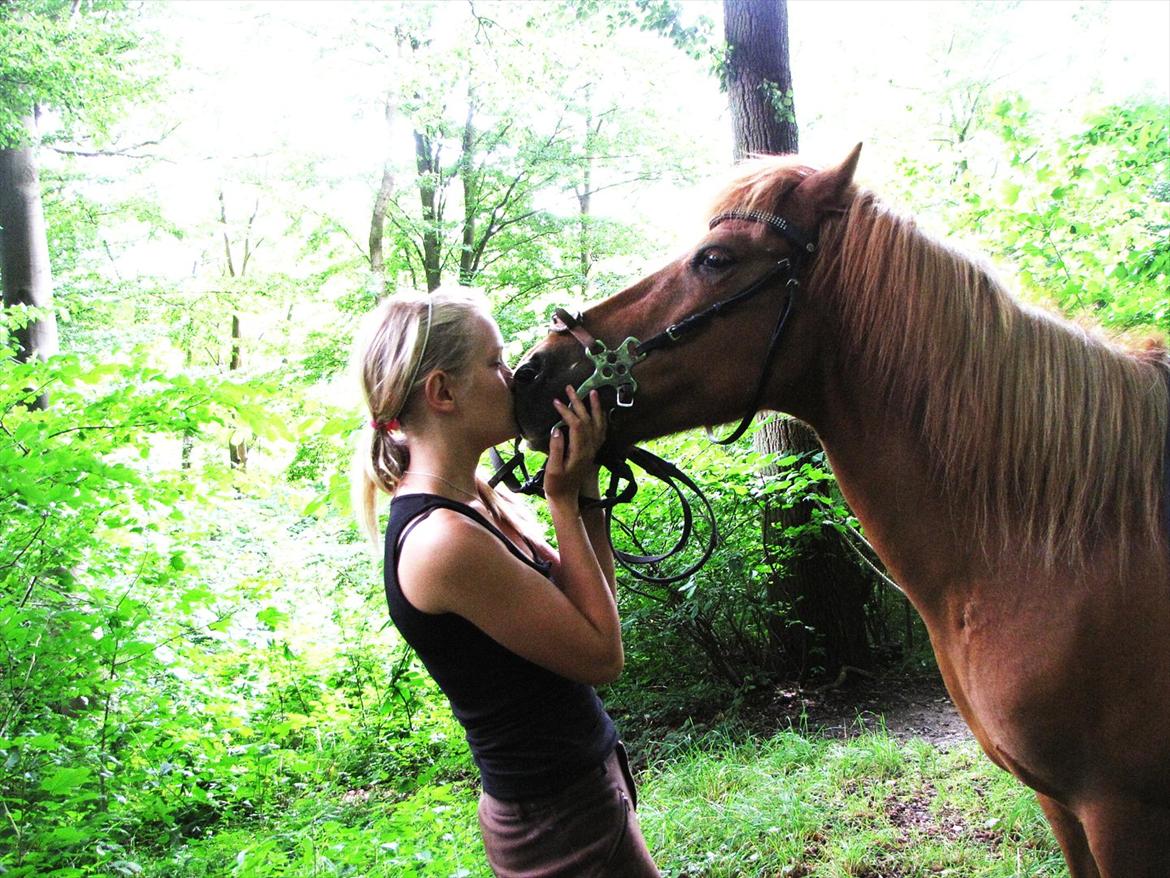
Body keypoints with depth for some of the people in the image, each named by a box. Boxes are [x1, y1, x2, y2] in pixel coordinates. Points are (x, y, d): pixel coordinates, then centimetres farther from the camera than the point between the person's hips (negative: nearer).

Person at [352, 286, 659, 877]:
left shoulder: (473, 500, 1)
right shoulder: (443, 541, -27)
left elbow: (586, 601, 7)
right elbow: (601, 655, -20)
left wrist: (585, 484, -4)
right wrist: (565, 499, -17)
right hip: (564, 824, -9)